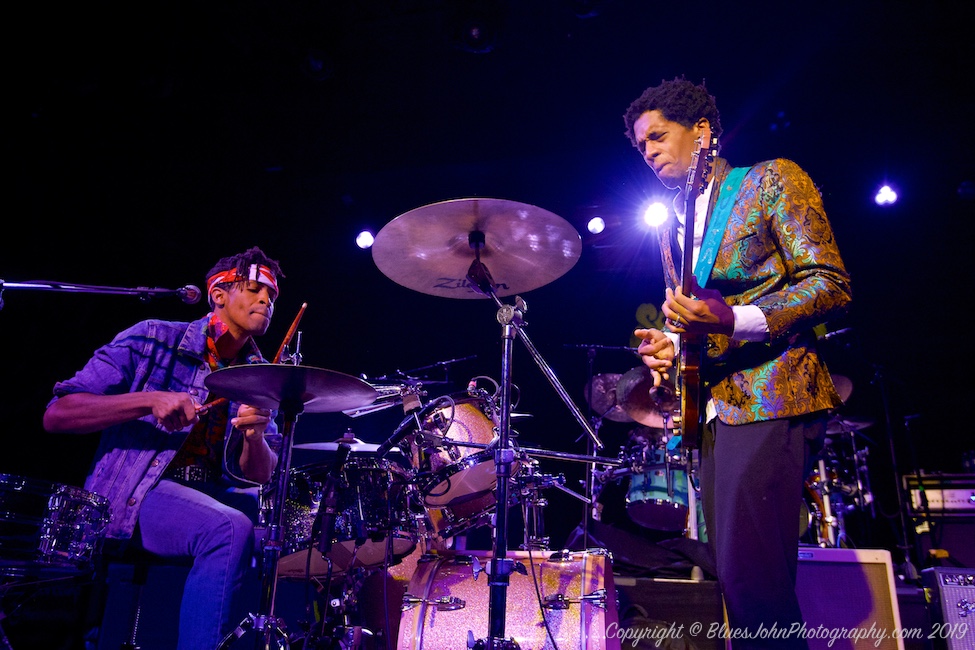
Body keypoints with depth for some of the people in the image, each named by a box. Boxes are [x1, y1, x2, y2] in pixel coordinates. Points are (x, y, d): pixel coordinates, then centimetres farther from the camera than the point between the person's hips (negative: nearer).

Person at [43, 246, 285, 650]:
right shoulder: (153, 340, -3)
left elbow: (261, 475, -1)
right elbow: (56, 415, -9)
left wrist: (255, 436, -24)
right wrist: (151, 399, -23)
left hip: (213, 496, 6)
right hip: (130, 494, -5)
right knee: (230, 529, -31)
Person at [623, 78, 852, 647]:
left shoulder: (772, 180, 3)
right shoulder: (672, 229, 23)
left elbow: (831, 285, -7)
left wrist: (732, 319, -21)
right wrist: (671, 345, 6)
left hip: (768, 396, -7)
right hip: (711, 407, 8)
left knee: (751, 577, -17)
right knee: (733, 576, 9)